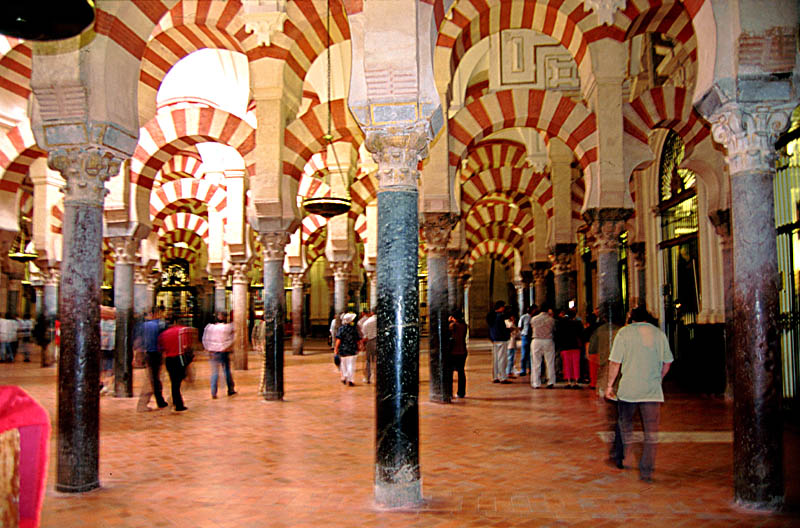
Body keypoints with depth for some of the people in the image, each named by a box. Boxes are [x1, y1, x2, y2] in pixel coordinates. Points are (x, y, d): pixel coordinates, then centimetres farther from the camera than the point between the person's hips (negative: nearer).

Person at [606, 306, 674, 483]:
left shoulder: (624, 332, -2)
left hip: (628, 389, -1)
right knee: (651, 433, 4)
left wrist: (610, 385, 3)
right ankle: (646, 472, 1)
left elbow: (615, 362, -6)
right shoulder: (659, 334, 6)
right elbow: (667, 362, 11)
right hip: (653, 390, 1)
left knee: (626, 427, 16)